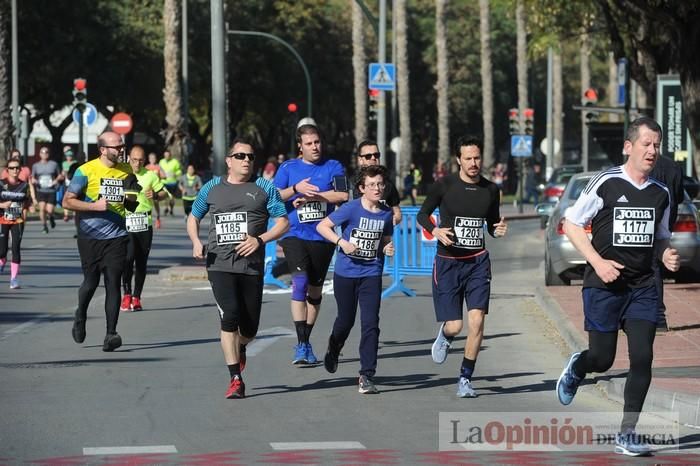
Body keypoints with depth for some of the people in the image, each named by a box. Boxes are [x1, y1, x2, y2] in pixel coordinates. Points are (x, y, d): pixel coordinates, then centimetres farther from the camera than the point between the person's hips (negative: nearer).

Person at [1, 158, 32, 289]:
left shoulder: (24, 185, 1)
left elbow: (28, 201, 14)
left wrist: (25, 210, -1)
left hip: (18, 221, 1)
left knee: (16, 249, -8)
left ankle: (14, 278, -3)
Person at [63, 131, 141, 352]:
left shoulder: (126, 171, 7)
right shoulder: (86, 171, -7)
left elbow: (131, 205, 19)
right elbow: (68, 201, -6)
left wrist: (132, 199, -5)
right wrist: (95, 206, -17)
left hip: (117, 236, 2)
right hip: (90, 236, -2)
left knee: (113, 283, -7)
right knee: (91, 282, 7)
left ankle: (111, 334, -8)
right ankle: (80, 316, 37)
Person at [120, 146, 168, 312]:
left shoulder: (150, 175, 8)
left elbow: (164, 193, 14)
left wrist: (155, 195, -7)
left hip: (145, 224, 2)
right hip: (126, 223, -2)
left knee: (141, 262, 5)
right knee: (128, 258, -17)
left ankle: (136, 298, 13)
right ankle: (127, 294, -3)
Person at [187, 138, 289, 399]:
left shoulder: (264, 188, 6)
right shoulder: (212, 188, 11)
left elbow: (283, 222, 4)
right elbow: (193, 217, 22)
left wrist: (260, 240, -13)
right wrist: (196, 242, 3)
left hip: (252, 266, 1)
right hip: (220, 265, 0)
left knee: (249, 327, 4)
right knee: (229, 317, -16)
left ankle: (239, 348, 42)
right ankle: (236, 380, -10)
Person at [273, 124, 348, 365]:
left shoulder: (333, 167, 5)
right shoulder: (288, 168, 7)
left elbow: (343, 196, -8)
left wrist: (312, 194, -12)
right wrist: (296, 188, -14)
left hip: (323, 237, 2)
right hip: (295, 236, -2)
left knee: (315, 289, 10)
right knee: (300, 282, -19)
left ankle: (304, 342, 24)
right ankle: (302, 344, -21)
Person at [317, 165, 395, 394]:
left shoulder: (386, 213, 2)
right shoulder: (352, 208, -12)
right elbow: (322, 226, -10)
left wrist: (388, 249, -5)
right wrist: (341, 242, -21)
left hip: (372, 274, 2)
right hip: (346, 272, -2)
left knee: (370, 324, -9)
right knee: (346, 320, 14)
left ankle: (366, 376, -6)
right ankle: (333, 350, 47)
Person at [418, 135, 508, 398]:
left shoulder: (490, 190, 4)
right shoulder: (444, 186, -4)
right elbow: (422, 214, 6)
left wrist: (498, 231, -6)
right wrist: (435, 231, -13)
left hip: (478, 261, 2)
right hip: (447, 261, -2)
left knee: (476, 320, -13)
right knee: (454, 325, -5)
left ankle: (465, 379, 1)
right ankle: (444, 336, 35)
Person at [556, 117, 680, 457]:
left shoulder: (661, 193, 8)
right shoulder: (605, 183, -7)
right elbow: (571, 224, -2)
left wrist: (667, 256, -2)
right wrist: (598, 262, -13)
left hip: (642, 286, 4)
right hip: (603, 286, -4)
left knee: (642, 357, -8)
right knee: (602, 360, 2)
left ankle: (627, 434, 2)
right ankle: (576, 367, 40)